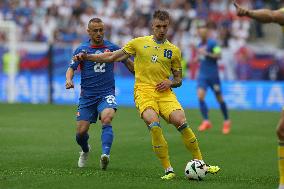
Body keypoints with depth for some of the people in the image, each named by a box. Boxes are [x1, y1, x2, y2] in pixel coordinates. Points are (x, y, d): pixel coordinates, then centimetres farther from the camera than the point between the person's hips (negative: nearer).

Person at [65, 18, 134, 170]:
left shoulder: (111, 47, 3)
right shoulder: (82, 49, 1)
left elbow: (127, 62, 15)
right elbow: (71, 68, -1)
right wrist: (69, 80, -22)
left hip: (106, 94, -1)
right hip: (87, 95, 1)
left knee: (106, 119, -31)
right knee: (81, 131, -1)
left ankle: (105, 154, -42)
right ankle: (85, 151, 34)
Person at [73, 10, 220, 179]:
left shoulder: (174, 50, 14)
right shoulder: (139, 43, 11)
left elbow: (179, 80, 20)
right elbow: (112, 57, 15)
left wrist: (170, 83, -3)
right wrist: (87, 57, 7)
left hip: (165, 93, 2)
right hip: (144, 91, -1)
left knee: (181, 122, -23)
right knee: (154, 125, -28)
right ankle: (168, 170, -20)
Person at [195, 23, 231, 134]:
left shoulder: (212, 43, -9)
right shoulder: (200, 44, 13)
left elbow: (218, 55, -18)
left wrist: (206, 54, -25)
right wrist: (198, 57, 9)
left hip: (213, 74, -6)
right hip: (202, 75, 6)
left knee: (219, 98, 4)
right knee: (200, 96, -14)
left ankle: (226, 121, 21)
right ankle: (206, 121, -13)